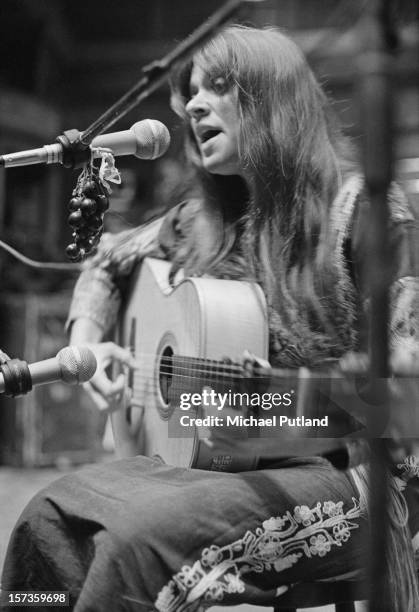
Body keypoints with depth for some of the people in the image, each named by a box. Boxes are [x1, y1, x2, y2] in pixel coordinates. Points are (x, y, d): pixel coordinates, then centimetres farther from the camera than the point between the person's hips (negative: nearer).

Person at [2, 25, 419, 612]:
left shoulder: (358, 206, -9)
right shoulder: (207, 219, 10)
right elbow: (106, 266, 24)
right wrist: (87, 343, 7)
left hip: (336, 472, -6)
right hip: (216, 460, 6)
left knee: (140, 534, -27)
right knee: (49, 517, -14)